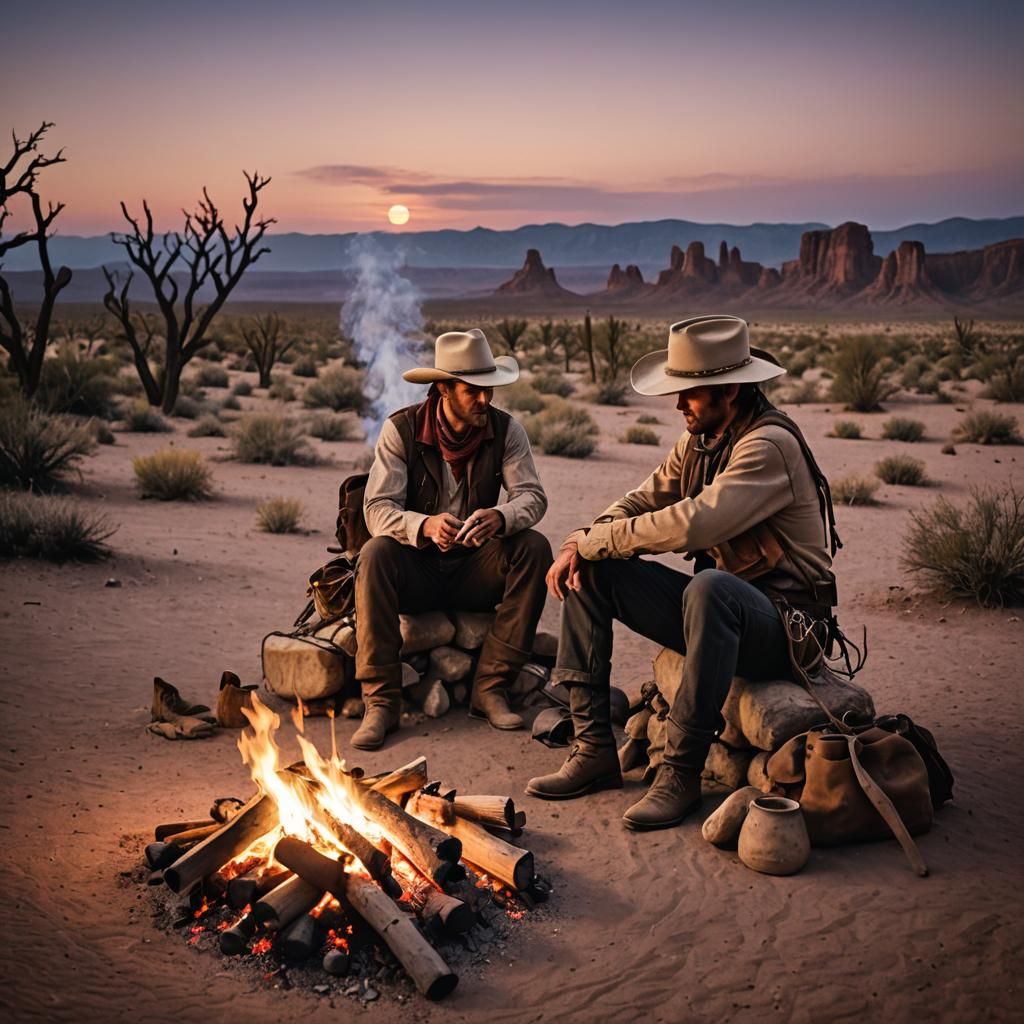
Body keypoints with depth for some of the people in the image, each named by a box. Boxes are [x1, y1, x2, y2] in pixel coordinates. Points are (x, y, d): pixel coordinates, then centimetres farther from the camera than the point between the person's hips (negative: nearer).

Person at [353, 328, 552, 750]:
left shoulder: (506, 430, -3)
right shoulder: (402, 429, -9)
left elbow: (533, 495, -12)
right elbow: (377, 508, -17)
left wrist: (501, 517, -37)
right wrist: (424, 525, -39)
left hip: (476, 571, 2)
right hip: (416, 568, -2)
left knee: (535, 547, -25)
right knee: (375, 553, -33)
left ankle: (490, 688, -19)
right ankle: (381, 701, -26)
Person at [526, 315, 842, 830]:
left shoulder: (769, 444, -20)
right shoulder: (698, 440, 8)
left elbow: (692, 524, -32)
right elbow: (643, 501, 9)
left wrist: (593, 540, -21)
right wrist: (583, 544, -12)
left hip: (782, 622, -8)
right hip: (717, 610, 9)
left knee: (710, 587, -41)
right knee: (589, 571, -3)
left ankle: (681, 771, -28)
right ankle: (594, 748, -5)